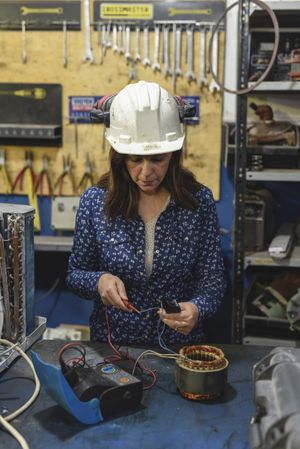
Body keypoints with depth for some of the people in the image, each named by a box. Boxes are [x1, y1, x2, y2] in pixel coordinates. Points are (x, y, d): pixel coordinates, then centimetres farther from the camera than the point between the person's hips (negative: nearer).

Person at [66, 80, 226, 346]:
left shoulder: (199, 201, -5)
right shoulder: (94, 201, -4)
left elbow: (213, 279, -1)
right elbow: (75, 273, 6)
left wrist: (197, 309, -22)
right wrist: (99, 281, -16)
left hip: (181, 343, 0)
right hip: (111, 343, 1)